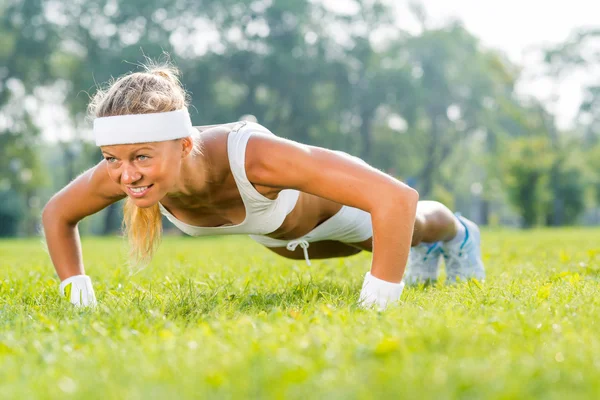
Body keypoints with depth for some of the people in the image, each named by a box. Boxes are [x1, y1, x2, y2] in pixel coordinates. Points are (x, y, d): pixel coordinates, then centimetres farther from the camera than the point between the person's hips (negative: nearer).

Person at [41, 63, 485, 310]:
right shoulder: (118, 173, -37)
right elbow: (57, 214, -13)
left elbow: (397, 198, -54)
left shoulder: (248, 155, -52)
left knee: (408, 228, 33)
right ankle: (424, 251, 73)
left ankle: (458, 234, 70)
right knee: (360, 247, 39)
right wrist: (76, 293, -22)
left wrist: (378, 304, -51)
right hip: (271, 230, 5)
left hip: (331, 200, -4)